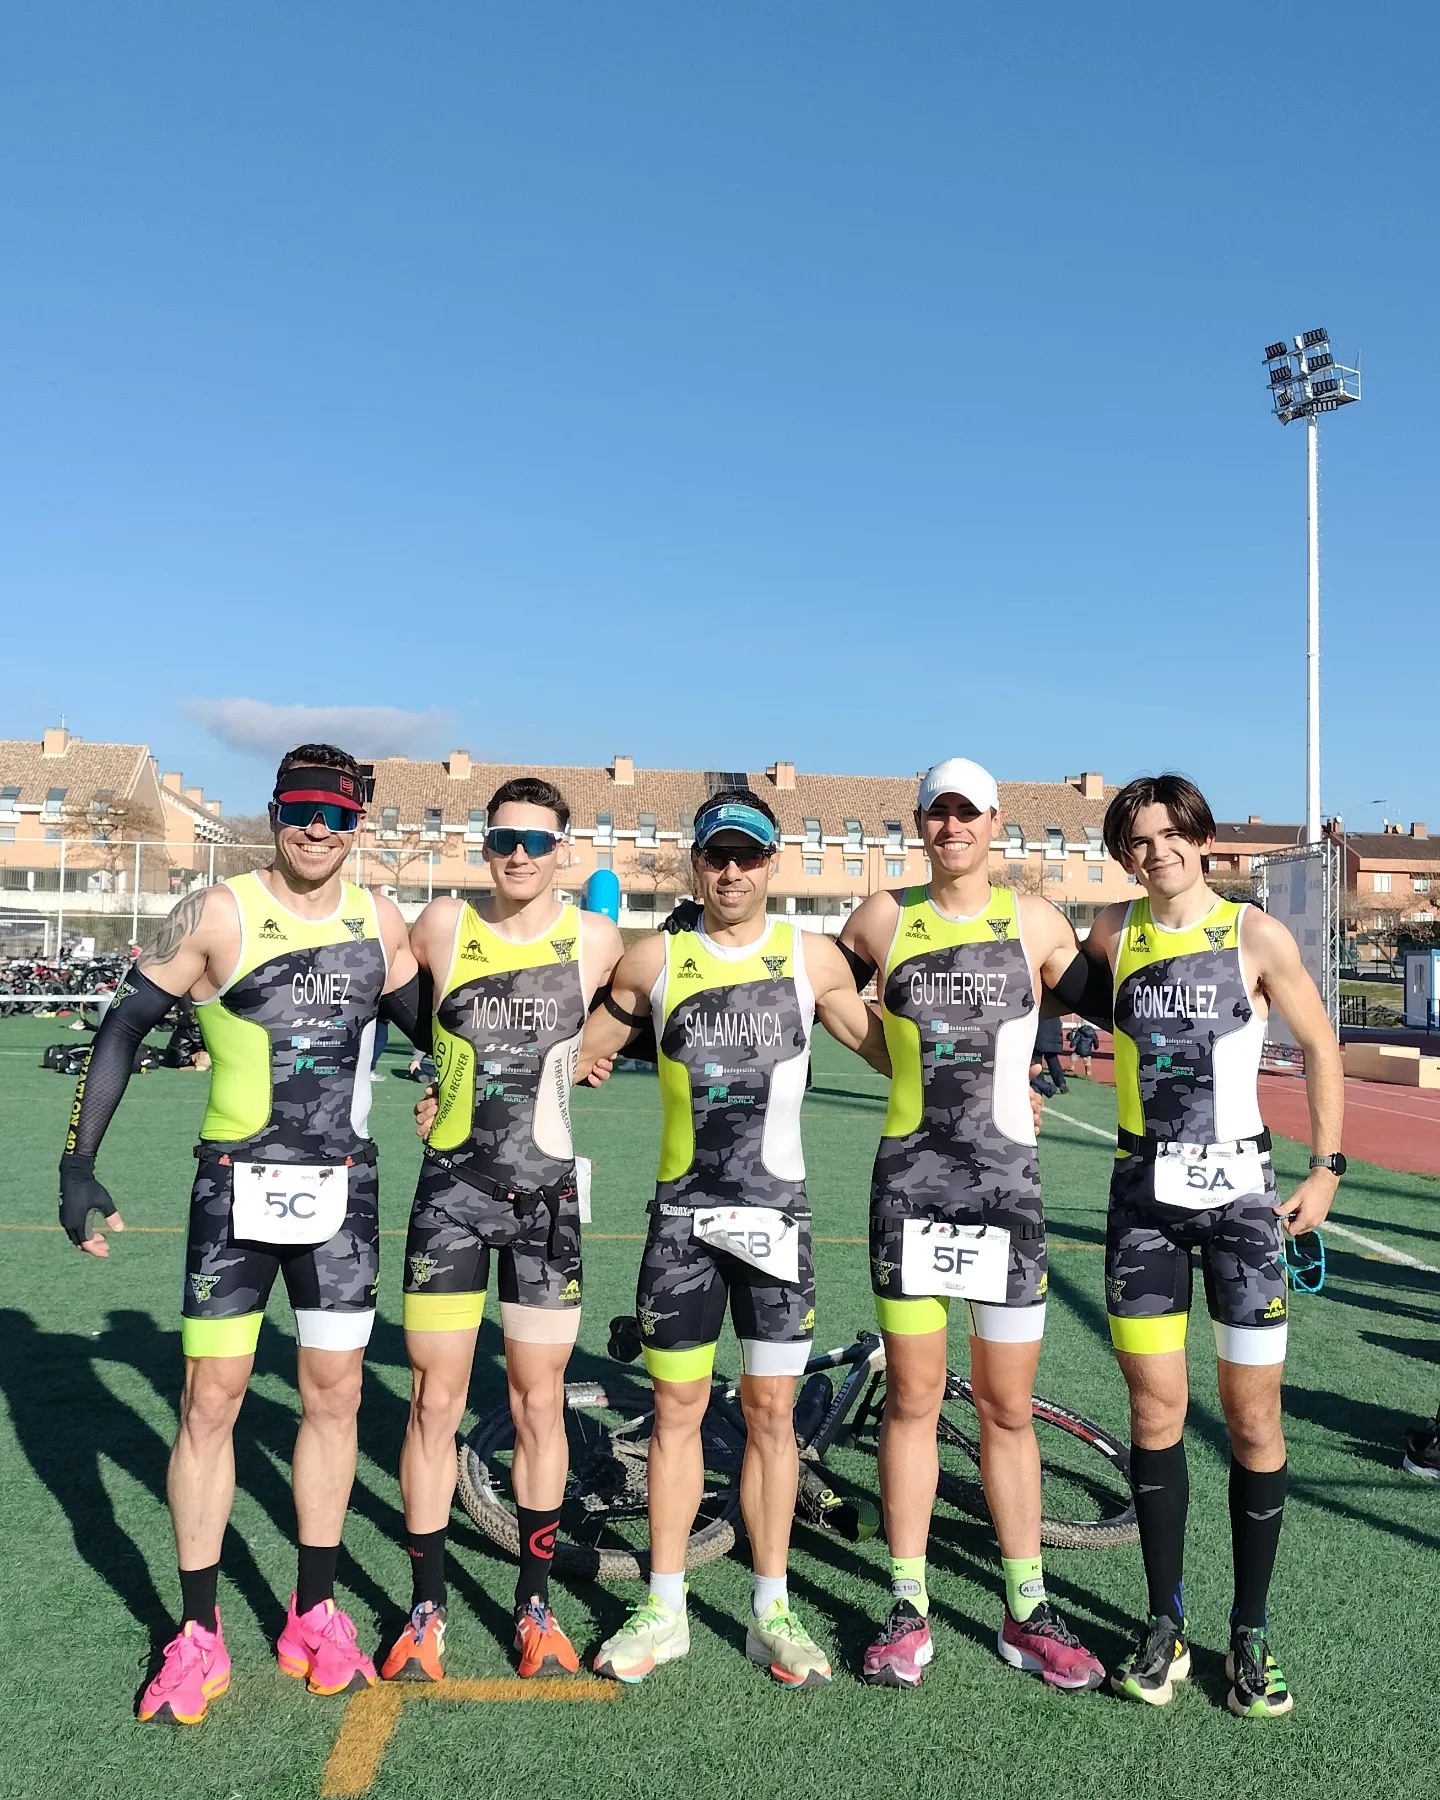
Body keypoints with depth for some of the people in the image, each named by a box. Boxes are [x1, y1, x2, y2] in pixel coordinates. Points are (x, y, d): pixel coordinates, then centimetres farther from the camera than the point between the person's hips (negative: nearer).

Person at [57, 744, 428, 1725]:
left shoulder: (378, 922, 2)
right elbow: (125, 1025, -5)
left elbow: (429, 1023, 17)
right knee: (211, 1397, 2)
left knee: (334, 1394, 8)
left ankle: (315, 1613, 25)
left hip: (342, 1192, 3)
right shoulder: (220, 914, -8)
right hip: (236, 1188, -2)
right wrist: (78, 1164, -8)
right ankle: (198, 1635, 18)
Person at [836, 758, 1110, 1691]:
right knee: (913, 1397, 6)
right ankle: (909, 1610, 21)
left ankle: (1028, 1611, 25)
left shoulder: (1035, 920, 3)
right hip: (909, 1178, 0)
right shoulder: (884, 917, 4)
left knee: (1008, 1408, 8)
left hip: (1007, 1182, 0)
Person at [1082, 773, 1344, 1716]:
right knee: (1156, 1412, 5)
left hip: (1239, 1189, -2)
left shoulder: (1256, 935, -4)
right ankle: (1166, 1626, 20)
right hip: (1144, 1192, 2)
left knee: (1253, 1418, 3)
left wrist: (1327, 1167, -3)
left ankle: (1252, 1634, 19)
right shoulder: (1112, 934, 2)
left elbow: (1321, 1046, 2)